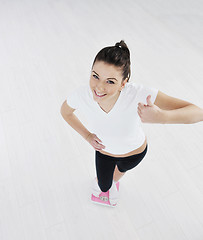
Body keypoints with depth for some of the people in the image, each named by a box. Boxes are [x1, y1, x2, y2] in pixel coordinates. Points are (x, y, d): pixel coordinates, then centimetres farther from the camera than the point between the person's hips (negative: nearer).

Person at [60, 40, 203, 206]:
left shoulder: (138, 94, -42)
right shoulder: (81, 94, -34)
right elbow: (65, 111, -8)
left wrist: (162, 116, -58)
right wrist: (87, 135, -13)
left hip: (134, 152, 0)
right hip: (103, 150, 1)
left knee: (121, 169, 36)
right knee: (104, 186, 28)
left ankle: (114, 182, 76)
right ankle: (99, 180, 69)